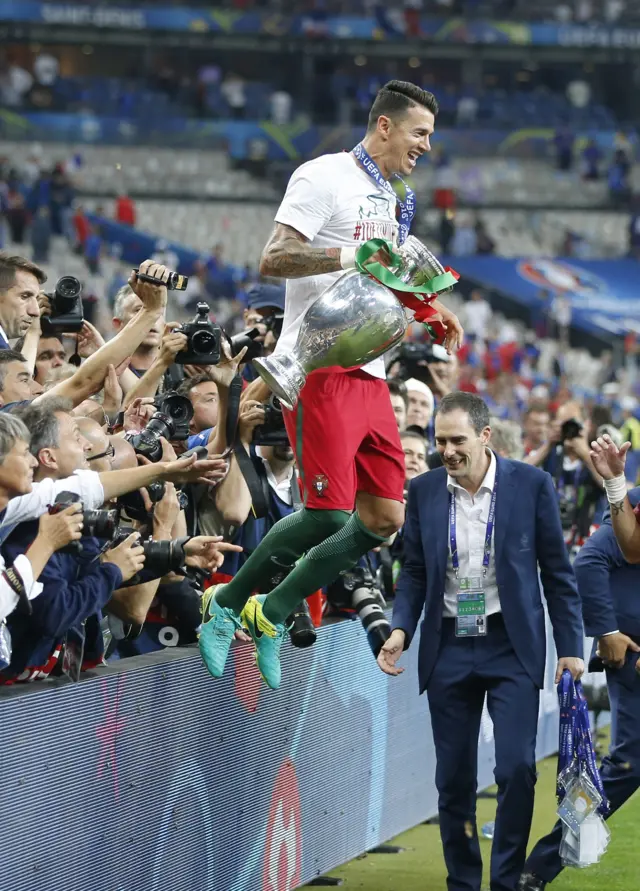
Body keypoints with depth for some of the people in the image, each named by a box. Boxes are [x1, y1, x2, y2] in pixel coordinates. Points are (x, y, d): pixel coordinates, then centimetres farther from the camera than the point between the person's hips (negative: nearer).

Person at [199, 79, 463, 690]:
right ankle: (227, 604, 4)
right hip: (319, 367, -9)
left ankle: (272, 614, 12)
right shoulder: (325, 178, -7)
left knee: (384, 518, 2)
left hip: (368, 375, 9)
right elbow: (273, 260, -15)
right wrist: (352, 256, -23)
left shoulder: (388, 199, 21)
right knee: (329, 513, -15)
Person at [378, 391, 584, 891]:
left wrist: (571, 646, -2)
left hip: (512, 646, -2)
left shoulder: (531, 485, -4)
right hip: (449, 648, 2)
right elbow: (415, 572, 9)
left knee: (516, 768, -12)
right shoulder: (423, 491, 2)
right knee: (454, 777, 5)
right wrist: (401, 629, -7)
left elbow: (556, 570, 0)